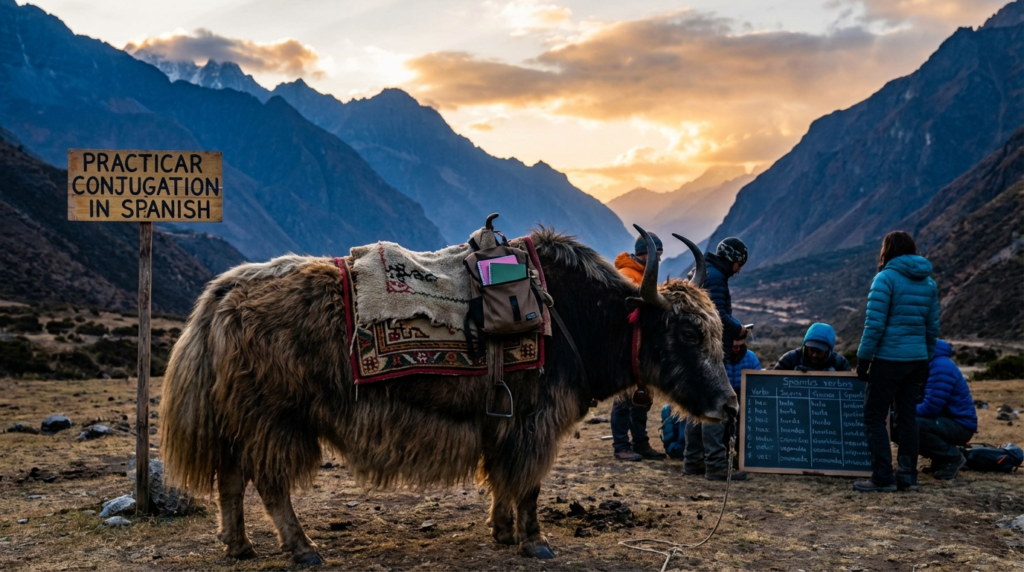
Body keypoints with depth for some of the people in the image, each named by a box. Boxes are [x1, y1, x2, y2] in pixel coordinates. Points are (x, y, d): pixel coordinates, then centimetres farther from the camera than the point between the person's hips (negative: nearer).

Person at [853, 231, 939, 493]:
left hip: (889, 359, -7)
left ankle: (883, 478, -2)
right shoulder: (928, 282, 11)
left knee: (874, 417, 0)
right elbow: (932, 328, 13)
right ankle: (907, 476, 15)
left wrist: (863, 358, -9)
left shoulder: (886, 278, -10)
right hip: (917, 360, 7)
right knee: (907, 417, 13)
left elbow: (874, 325, -15)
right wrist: (927, 359, 20)